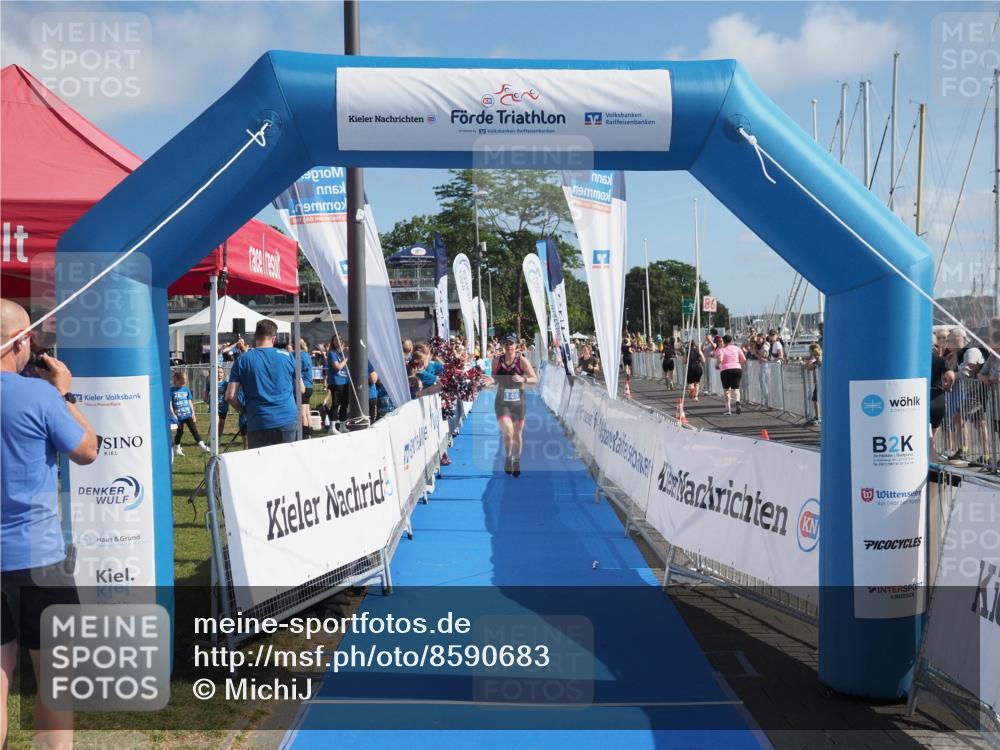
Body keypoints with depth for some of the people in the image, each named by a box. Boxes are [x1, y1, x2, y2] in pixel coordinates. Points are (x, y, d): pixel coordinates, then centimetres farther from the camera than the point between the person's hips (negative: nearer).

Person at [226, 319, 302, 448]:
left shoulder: (242, 361, 1)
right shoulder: (287, 357, 5)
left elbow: (230, 396, -5)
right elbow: (301, 389, 12)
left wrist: (243, 410, 13)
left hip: (258, 423, -1)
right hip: (287, 421, 2)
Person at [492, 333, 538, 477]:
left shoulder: (522, 360, -5)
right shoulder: (497, 361, 1)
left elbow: (535, 379, -5)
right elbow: (493, 379, 14)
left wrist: (523, 379, -23)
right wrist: (490, 380, -8)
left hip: (518, 402, 1)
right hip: (502, 402, 0)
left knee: (518, 434, 11)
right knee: (508, 432, -19)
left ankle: (516, 462, 31)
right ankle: (508, 458, 6)